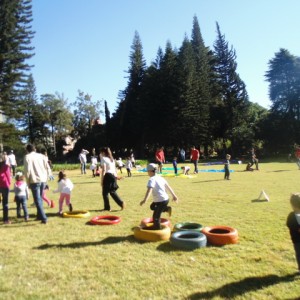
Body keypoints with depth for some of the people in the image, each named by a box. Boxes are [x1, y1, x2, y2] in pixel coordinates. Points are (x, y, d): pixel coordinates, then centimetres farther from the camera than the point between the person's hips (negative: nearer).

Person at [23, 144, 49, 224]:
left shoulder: (27, 157, -2)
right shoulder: (42, 156, 11)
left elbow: (27, 170, -9)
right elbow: (47, 168, 9)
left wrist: (28, 182, 1)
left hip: (34, 181, -5)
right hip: (43, 180, 5)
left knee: (37, 200, -2)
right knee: (40, 199, 19)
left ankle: (44, 218, -8)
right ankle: (39, 215, 28)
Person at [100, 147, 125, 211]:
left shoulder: (103, 159, -7)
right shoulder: (112, 159, 16)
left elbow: (104, 170, -13)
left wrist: (102, 180, -12)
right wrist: (116, 176, 20)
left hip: (107, 176, -7)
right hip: (113, 176, 8)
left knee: (105, 192, 5)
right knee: (112, 192, 14)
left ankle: (107, 207, 11)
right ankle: (121, 203, 2)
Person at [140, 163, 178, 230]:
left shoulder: (152, 180, -14)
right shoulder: (160, 178, 11)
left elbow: (149, 190, -30)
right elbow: (168, 187, 18)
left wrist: (145, 200, -40)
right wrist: (174, 195, 28)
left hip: (161, 201, -8)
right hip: (165, 199, 9)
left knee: (156, 217, 3)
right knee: (152, 206, 30)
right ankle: (167, 208, 21)